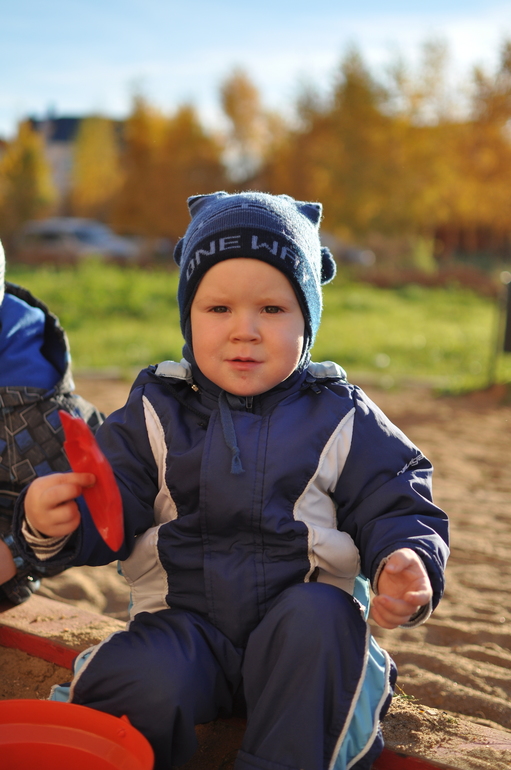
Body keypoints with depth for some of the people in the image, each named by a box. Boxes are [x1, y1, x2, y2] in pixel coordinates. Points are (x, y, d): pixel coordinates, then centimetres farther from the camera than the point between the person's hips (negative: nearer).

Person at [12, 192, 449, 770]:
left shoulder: (340, 417, 0)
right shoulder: (156, 410, 1)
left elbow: (395, 507, 2)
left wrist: (407, 563, -20)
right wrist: (52, 522, -25)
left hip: (299, 617, 1)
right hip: (184, 623, 0)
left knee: (320, 616, -31)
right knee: (147, 683, -28)